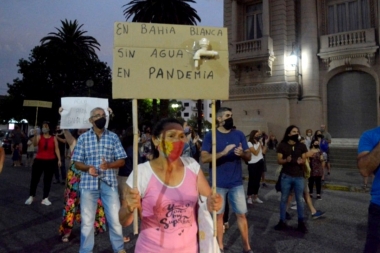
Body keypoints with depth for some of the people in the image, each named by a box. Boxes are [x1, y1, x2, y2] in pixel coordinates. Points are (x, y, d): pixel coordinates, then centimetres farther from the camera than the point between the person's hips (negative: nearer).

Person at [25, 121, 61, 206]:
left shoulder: (54, 138, 2)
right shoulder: (39, 136, 1)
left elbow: (56, 149, 0)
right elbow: (35, 144, -18)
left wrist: (59, 159, -7)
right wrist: (35, 135, -34)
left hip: (50, 161, 0)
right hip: (39, 160, 0)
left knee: (48, 180, 5)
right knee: (34, 178, 6)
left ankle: (45, 198, 12)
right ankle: (31, 196, 22)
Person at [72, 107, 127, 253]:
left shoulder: (113, 137, 3)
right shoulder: (83, 138, 3)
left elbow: (121, 161, 2)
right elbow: (77, 163, 3)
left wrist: (108, 165, -17)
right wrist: (88, 168, -17)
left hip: (109, 183, 0)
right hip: (88, 184, 0)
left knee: (115, 219, 8)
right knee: (87, 220, 10)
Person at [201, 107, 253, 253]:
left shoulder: (239, 135, 4)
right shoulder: (210, 136, -5)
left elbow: (249, 157, 5)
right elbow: (204, 158, -15)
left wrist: (243, 153, -18)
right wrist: (223, 152, -27)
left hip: (237, 182, 2)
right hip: (218, 183, -2)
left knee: (241, 214, 8)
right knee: (219, 214, 10)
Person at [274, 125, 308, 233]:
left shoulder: (302, 146, 5)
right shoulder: (282, 145, -2)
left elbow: (304, 159, 7)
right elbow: (279, 160, -2)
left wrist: (301, 161, -16)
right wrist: (286, 160, -22)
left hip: (299, 177, 1)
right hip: (286, 176, -1)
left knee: (299, 200, 7)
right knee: (284, 199, 8)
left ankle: (301, 223, 20)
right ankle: (282, 221, 19)